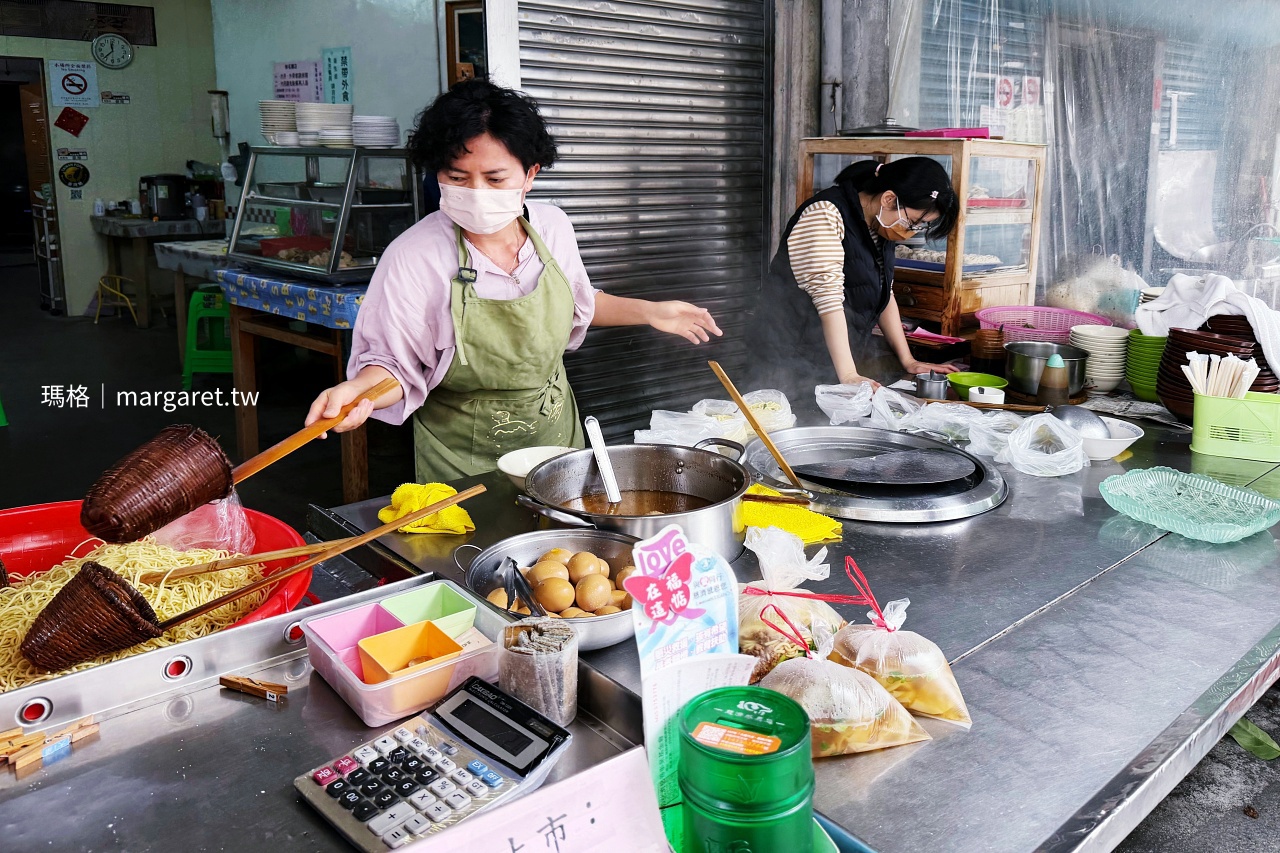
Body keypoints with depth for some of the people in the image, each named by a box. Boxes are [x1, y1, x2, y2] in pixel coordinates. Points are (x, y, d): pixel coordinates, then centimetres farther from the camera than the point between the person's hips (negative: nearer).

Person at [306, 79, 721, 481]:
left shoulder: (553, 226, -8)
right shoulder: (412, 258, -23)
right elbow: (394, 363, -15)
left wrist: (649, 311, 6)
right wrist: (358, 389, -34)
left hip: (558, 434, 5)